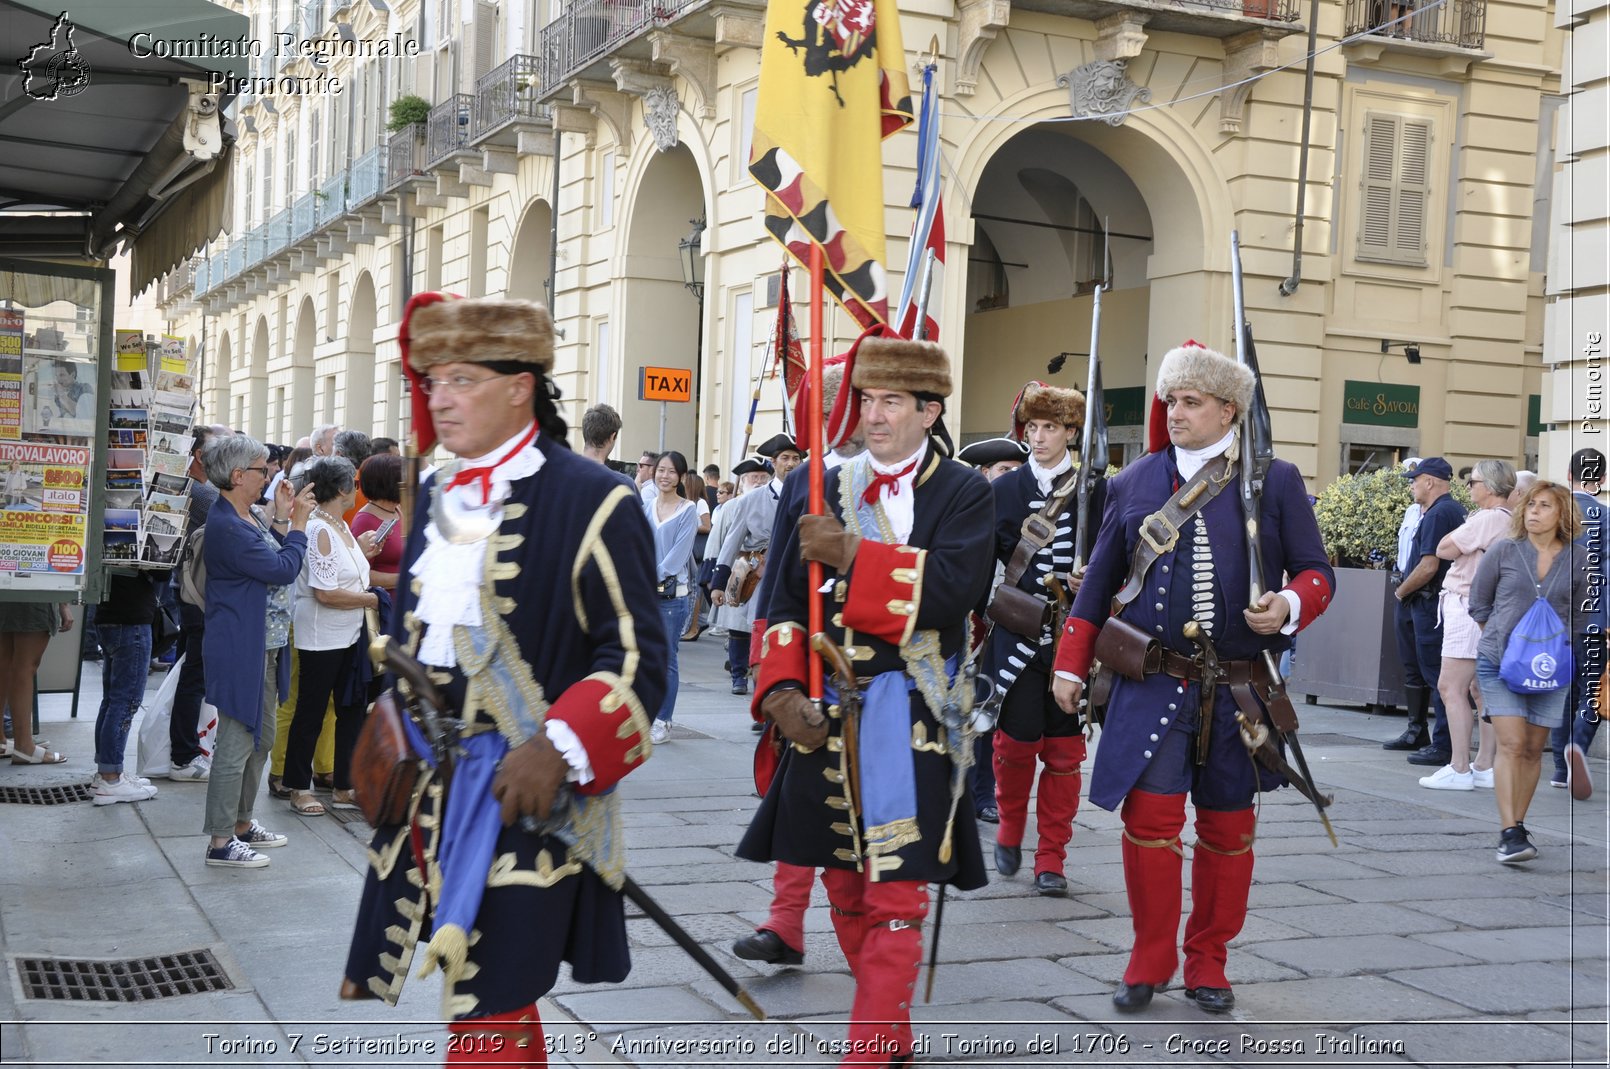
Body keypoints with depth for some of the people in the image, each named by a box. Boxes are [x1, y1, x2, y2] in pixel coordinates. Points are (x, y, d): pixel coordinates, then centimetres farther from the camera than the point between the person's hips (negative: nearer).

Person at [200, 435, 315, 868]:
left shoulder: (246, 517, 11)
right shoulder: (227, 526, -21)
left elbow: (273, 557, 12)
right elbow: (283, 570, -20)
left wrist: (282, 518, 8)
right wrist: (297, 522, -10)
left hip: (263, 645, 11)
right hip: (239, 650, -11)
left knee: (261, 738, 19)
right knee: (237, 743, -5)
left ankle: (242, 823, 31)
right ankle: (221, 842, 3)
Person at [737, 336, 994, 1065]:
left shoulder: (963, 492, -2)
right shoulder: (830, 487, 9)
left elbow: (956, 588, -19)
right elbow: (788, 600, 7)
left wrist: (855, 557, -25)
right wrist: (781, 688, -7)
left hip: (910, 716, -5)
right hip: (826, 710, 5)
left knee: (894, 893, -6)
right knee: (844, 885, 12)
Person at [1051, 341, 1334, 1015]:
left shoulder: (1275, 481, 4)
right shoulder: (1134, 483, 8)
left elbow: (1317, 572, 5)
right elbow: (1099, 581, 13)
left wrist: (1289, 606, -17)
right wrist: (1070, 664, 9)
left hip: (1240, 688, 0)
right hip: (1152, 685, 0)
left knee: (1228, 827, 8)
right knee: (1150, 814, -6)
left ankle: (1207, 961, 24)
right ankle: (1150, 959, 12)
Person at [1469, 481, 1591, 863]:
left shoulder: (1578, 560, 2)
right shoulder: (1503, 552, -1)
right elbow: (1478, 605, 9)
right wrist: (1503, 639, 8)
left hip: (1550, 668, 2)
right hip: (1499, 663, -2)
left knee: (1533, 750, 7)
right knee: (1511, 744, -11)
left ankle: (1517, 826, 19)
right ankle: (1509, 833, -12)